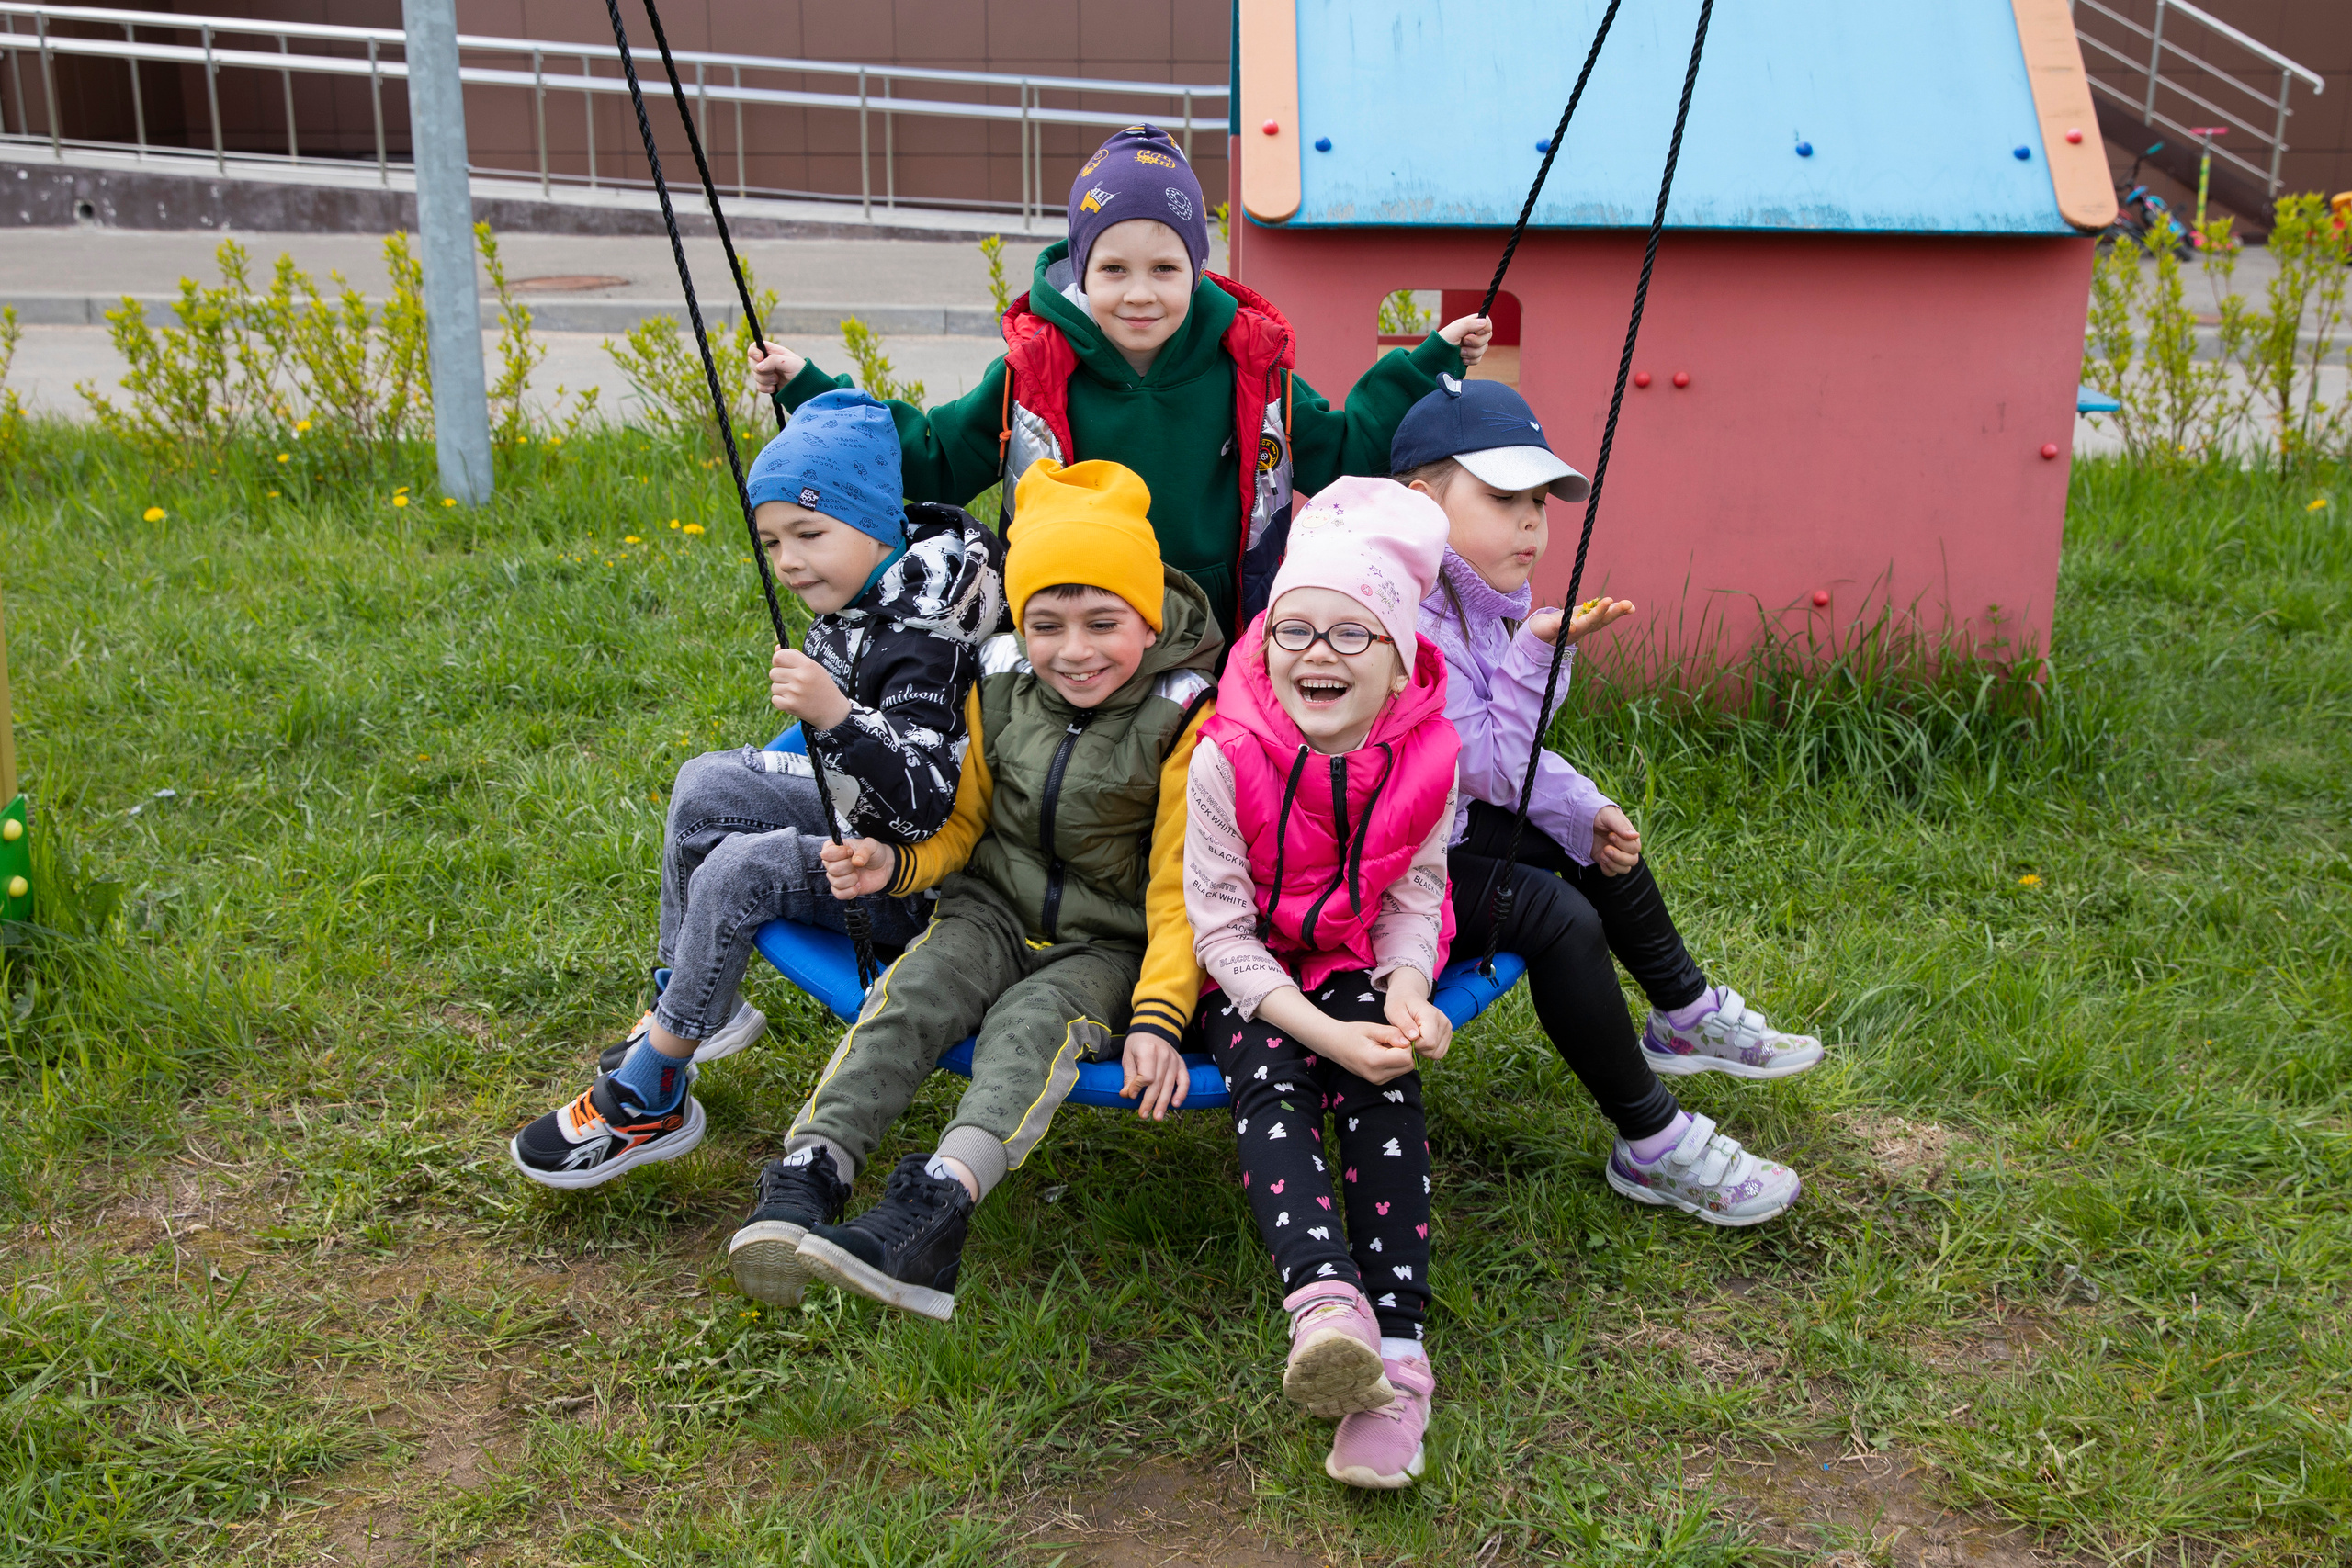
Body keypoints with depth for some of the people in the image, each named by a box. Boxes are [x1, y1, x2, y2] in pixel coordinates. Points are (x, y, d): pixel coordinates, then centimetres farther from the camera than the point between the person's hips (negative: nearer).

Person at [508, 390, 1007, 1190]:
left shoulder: (917, 641, -27)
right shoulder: (849, 609, -1)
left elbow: (927, 802, -36)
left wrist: (836, 717, -45)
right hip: (867, 817, 10)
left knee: (738, 872, -24)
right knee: (704, 786, 2)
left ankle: (648, 1103, -9)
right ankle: (682, 1007, 12)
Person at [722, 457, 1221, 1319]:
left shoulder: (1183, 718, -13)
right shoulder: (997, 685, 0)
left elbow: (1179, 887, -12)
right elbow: (961, 820, 10)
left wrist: (1159, 1015, -24)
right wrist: (895, 864, -12)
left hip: (1111, 944, -4)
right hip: (995, 908, 4)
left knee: (1035, 1022, -33)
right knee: (910, 994, -25)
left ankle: (934, 1207, -54)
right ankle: (805, 1181, -39)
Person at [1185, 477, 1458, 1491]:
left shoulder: (1427, 758, -11)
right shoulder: (1226, 760, -20)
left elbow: (1413, 895, 1)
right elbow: (1221, 926, -17)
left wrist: (1404, 991, -21)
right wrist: (1322, 1030, -28)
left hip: (1358, 961, 2)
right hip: (1250, 974, -2)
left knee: (1385, 1081, -27)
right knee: (1269, 1079, -31)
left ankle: (1398, 1345, -34)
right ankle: (1325, 1305, -51)